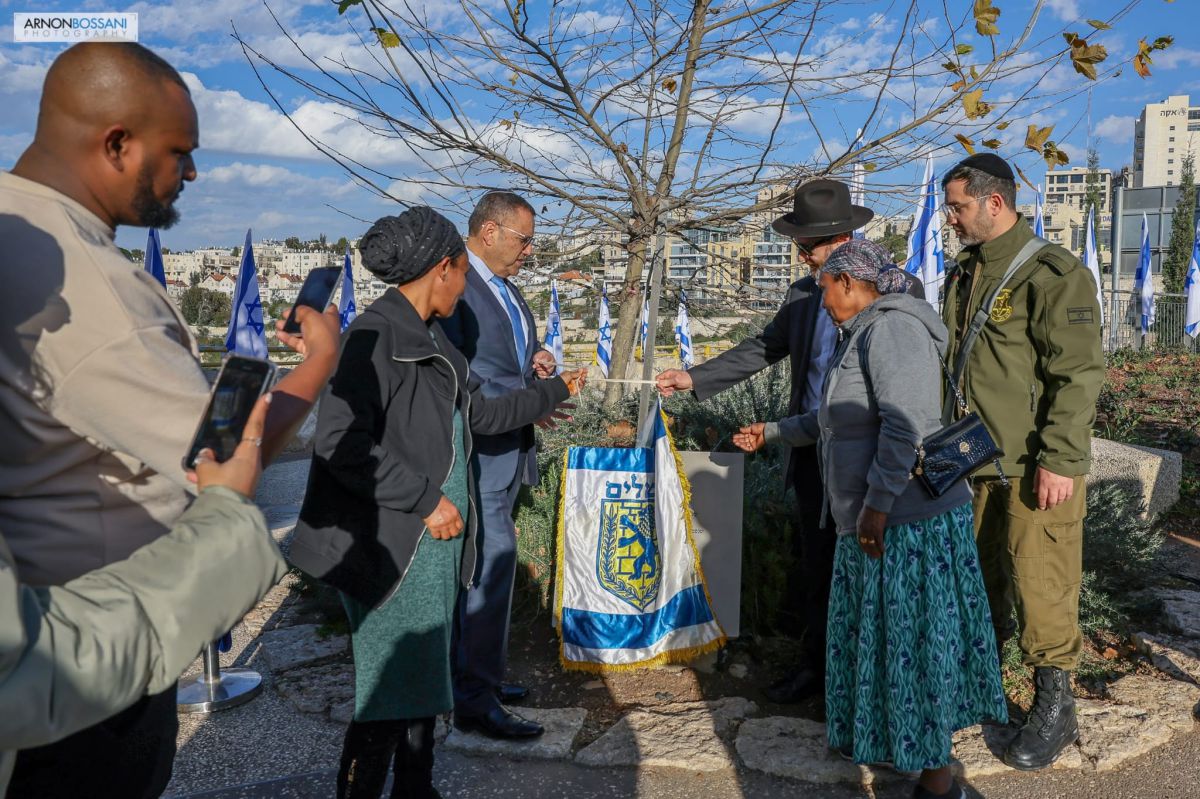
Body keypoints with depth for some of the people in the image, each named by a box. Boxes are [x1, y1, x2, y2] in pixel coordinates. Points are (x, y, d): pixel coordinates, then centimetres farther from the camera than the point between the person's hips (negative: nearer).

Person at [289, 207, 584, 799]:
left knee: (424, 679, 19)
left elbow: (479, 413, 22)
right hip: (391, 546, -9)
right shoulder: (376, 334, -17)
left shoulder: (432, 337, 12)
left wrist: (556, 391, 31)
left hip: (435, 540, 9)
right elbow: (340, 443, -24)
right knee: (389, 693, 1)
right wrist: (427, 498, -20)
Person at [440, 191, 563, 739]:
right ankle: (475, 699, 2)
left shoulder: (504, 286, 16)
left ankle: (478, 674, 29)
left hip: (508, 448, 9)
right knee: (492, 561, -9)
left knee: (487, 565, 16)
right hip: (477, 449, -9)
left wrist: (537, 363, 3)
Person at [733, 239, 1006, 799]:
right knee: (878, 636, 21)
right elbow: (833, 419, 28)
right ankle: (882, 732, 39)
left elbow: (906, 424, -27)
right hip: (874, 520, 10)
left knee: (915, 642, 0)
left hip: (908, 521, -10)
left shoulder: (892, 328, -16)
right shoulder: (861, 337, 16)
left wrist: (876, 505, -25)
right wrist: (769, 433, 36)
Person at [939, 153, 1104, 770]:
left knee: (1040, 583, -2)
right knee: (980, 574, 17)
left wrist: (1059, 459, -20)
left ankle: (1053, 709, 15)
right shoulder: (963, 274, 11)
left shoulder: (1054, 274, -13)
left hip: (1034, 467, -7)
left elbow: (1079, 373, -17)